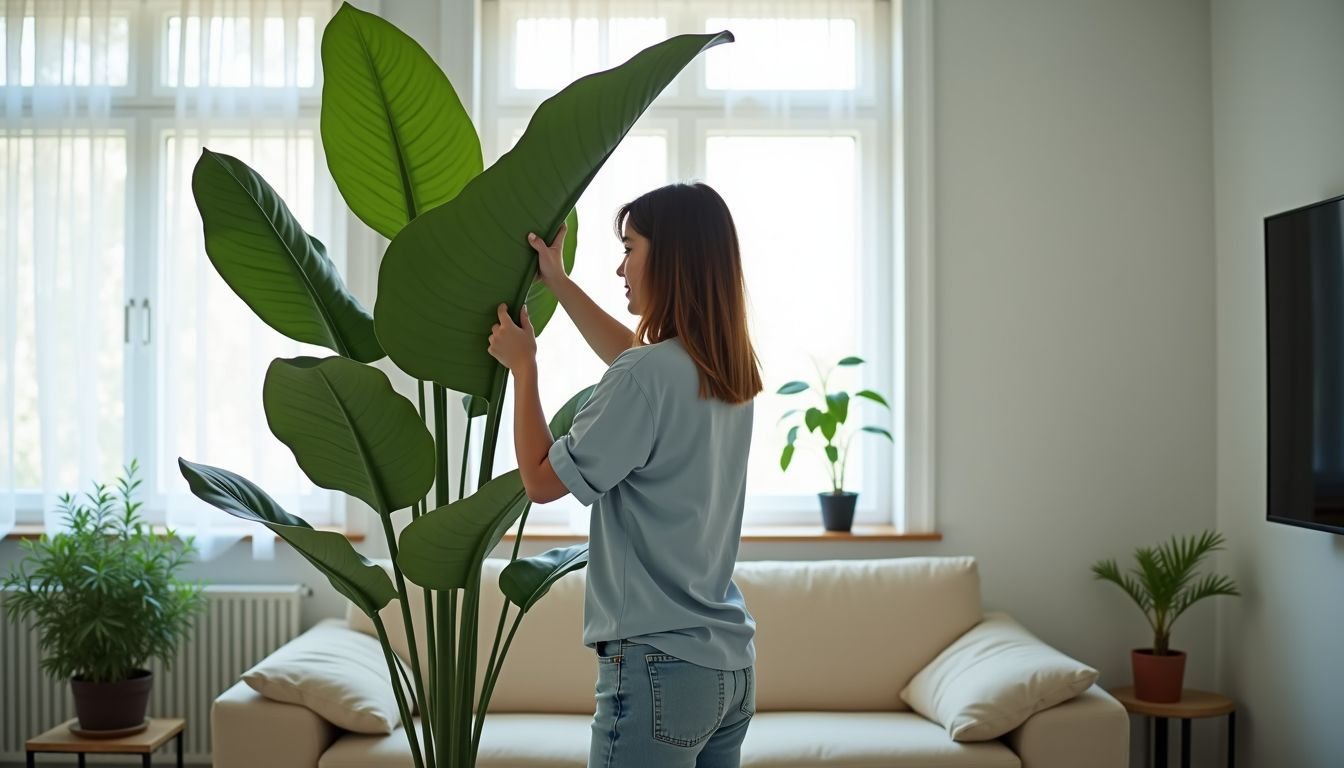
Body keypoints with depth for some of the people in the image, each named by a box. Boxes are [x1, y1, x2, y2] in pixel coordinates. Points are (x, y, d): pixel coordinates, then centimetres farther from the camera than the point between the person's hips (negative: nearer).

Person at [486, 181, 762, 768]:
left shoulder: (647, 376, -18)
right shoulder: (731, 372, 7)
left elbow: (542, 480, -7)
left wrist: (523, 365, 4)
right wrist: (557, 281, 32)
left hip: (660, 665, -8)